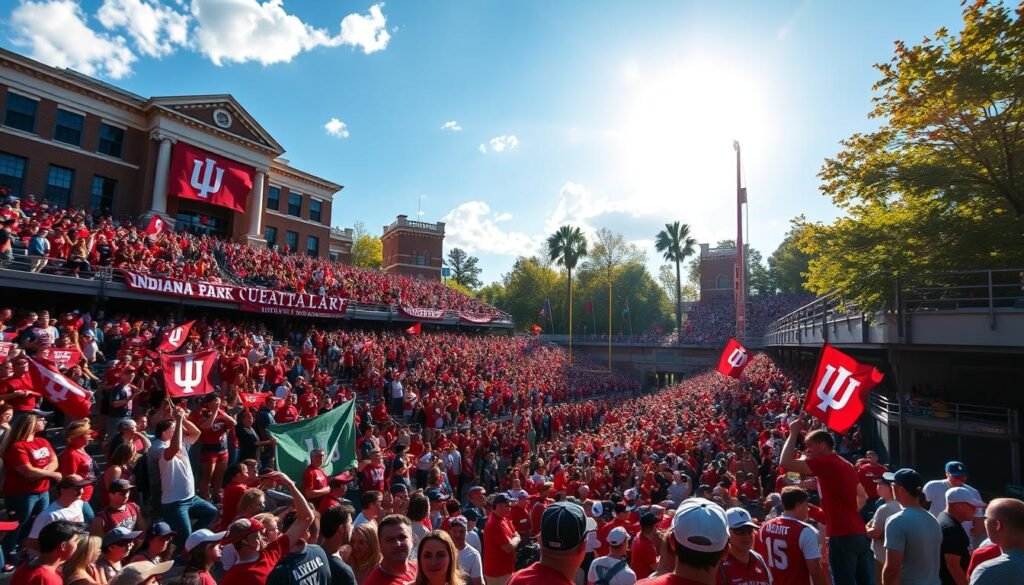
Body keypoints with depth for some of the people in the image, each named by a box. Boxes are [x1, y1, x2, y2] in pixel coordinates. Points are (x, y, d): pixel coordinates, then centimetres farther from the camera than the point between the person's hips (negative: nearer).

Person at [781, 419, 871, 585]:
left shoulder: (825, 462, -11)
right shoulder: (846, 465, 17)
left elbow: (786, 463, -18)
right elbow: (863, 496, 30)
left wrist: (793, 433, -8)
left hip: (842, 536, -9)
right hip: (860, 534, 9)